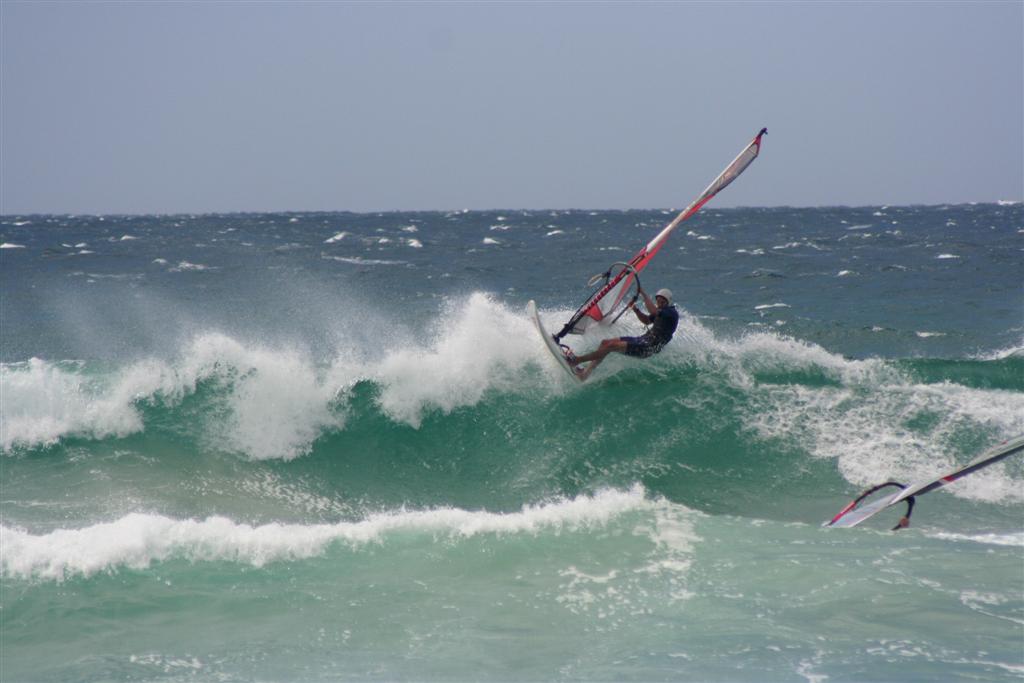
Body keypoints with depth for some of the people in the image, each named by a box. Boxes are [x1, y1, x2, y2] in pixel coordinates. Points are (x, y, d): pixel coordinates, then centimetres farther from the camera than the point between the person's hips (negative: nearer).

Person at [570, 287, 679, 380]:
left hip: (648, 347, -10)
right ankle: (586, 372, -4)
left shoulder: (672, 313, -14)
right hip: (642, 339, 10)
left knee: (611, 346, -19)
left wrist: (643, 294, -21)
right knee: (605, 343, 0)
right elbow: (647, 320, 28)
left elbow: (653, 311, -29)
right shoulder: (661, 310, 15)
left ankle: (576, 361, -14)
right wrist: (636, 310, 8)